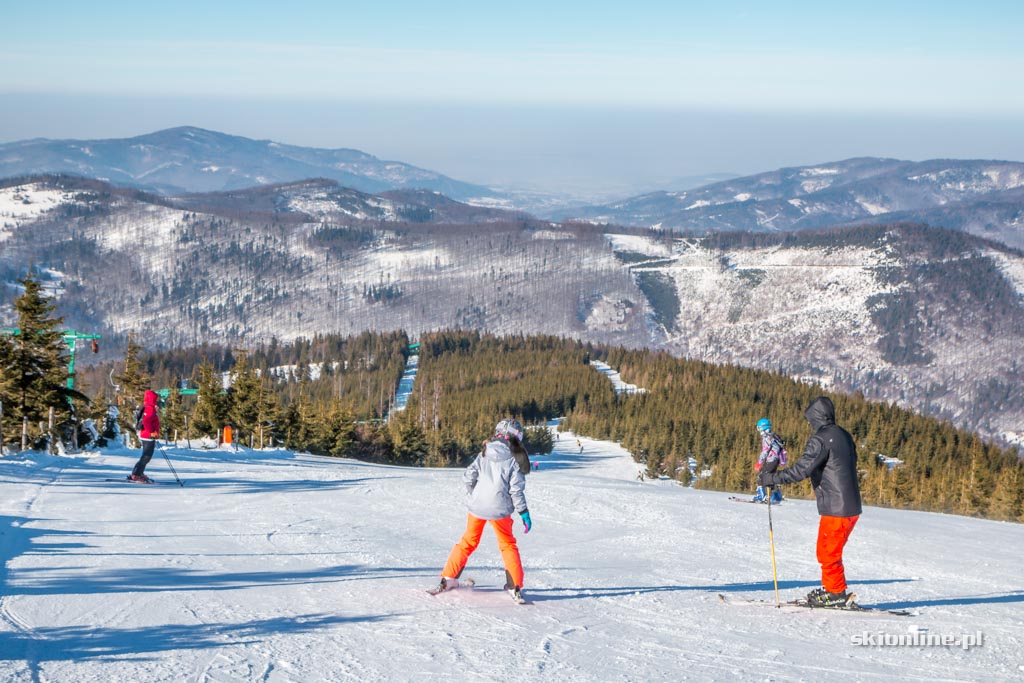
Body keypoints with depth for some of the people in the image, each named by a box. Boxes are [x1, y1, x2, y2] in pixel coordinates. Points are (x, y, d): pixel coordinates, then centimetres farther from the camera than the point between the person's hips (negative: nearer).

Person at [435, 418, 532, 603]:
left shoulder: (484, 454, 1)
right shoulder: (514, 460, -8)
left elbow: (468, 477, -2)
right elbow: (516, 489, -10)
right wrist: (524, 512, -3)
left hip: (477, 505, 2)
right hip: (499, 509, -2)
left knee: (468, 541, 18)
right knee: (508, 545, 14)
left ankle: (448, 579, 13)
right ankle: (515, 588, 7)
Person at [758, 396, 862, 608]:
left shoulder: (821, 439, -15)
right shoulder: (844, 436, 12)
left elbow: (801, 469, -22)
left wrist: (771, 478, -17)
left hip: (835, 509, -9)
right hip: (852, 507, 9)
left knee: (828, 552, 2)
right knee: (829, 551, 19)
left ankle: (836, 594, 8)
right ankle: (831, 590, 25)